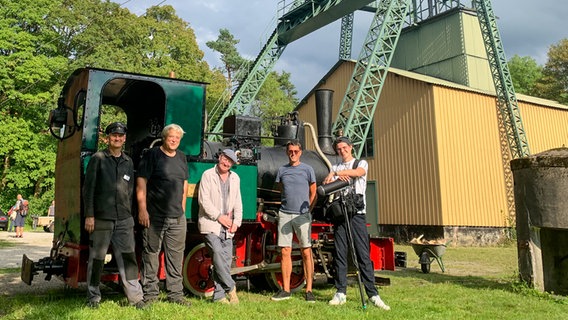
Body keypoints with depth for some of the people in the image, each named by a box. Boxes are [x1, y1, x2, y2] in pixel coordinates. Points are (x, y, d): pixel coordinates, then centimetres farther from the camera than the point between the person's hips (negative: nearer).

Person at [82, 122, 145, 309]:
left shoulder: (128, 162, 14)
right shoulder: (98, 159, 2)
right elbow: (88, 188, -2)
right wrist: (89, 215, -7)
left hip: (124, 220, 3)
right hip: (101, 219, -3)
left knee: (128, 258, 2)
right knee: (97, 258, 5)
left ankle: (135, 296, 8)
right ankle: (93, 297, 18)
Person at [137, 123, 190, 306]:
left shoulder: (182, 158, 15)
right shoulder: (152, 155, -3)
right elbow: (141, 182, -8)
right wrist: (142, 209, -14)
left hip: (177, 217, 6)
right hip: (154, 215, -5)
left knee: (176, 256, 9)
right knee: (151, 254, 2)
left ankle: (175, 294, 19)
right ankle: (150, 293, 12)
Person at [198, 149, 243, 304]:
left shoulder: (235, 178, 17)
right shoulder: (208, 175, 1)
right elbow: (204, 199, -8)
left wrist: (236, 221, 4)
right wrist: (219, 216, -12)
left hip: (227, 227, 5)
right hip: (210, 223, -5)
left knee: (226, 260, 2)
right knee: (218, 254, -17)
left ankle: (219, 295, 9)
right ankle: (231, 288, -4)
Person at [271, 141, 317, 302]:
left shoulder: (308, 169, 4)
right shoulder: (282, 170, 12)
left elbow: (313, 193, 8)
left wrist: (308, 210, 2)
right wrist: (287, 204, 10)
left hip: (303, 215, -2)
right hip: (285, 215, 3)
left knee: (306, 253, -2)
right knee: (285, 252, 3)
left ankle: (309, 290, 5)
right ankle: (285, 290, 11)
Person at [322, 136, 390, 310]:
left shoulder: (361, 163, 10)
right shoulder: (335, 167, 18)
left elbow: (358, 172, -14)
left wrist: (335, 173, -16)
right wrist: (337, 178, -16)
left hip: (357, 213, -3)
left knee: (363, 255, -4)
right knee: (340, 255, 3)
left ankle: (373, 294, -1)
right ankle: (341, 293, 10)